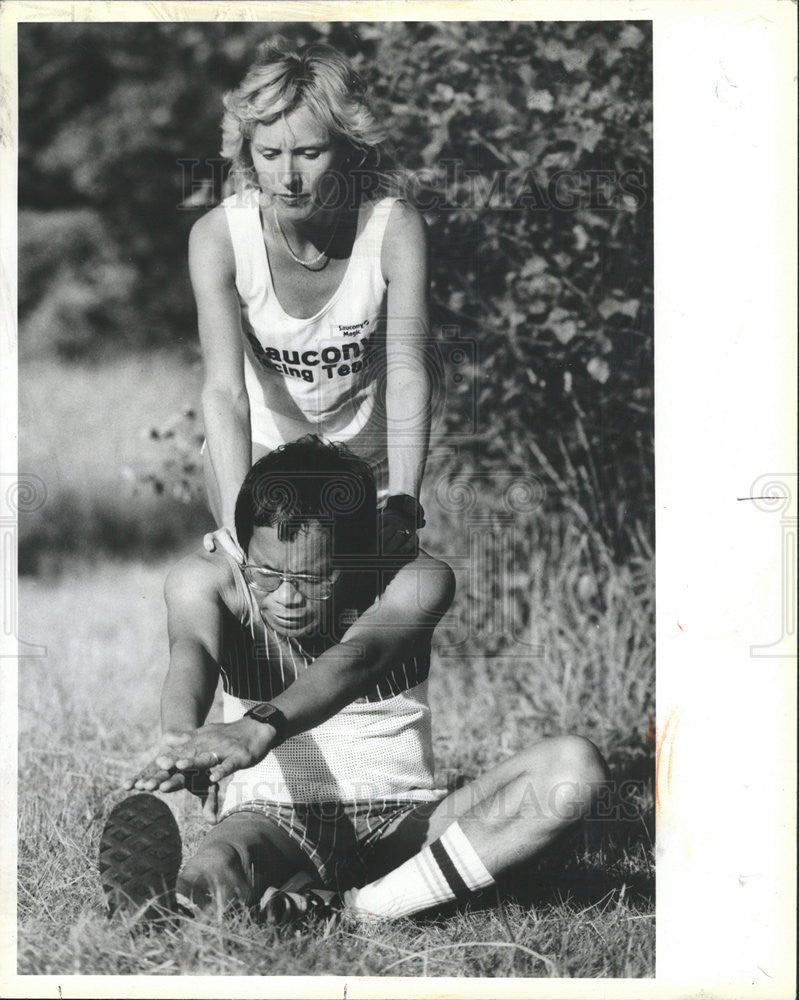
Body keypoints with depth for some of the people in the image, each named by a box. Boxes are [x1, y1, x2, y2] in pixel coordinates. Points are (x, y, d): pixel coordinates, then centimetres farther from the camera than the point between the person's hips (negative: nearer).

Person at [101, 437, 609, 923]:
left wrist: (262, 726, -51)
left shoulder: (418, 580, -9)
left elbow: (356, 657, -29)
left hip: (403, 820, 4)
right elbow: (193, 653, -25)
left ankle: (359, 909, -30)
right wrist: (182, 737, -51)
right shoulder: (209, 580, -3)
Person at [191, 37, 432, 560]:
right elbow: (224, 389, -33)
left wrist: (403, 505, -49)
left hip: (366, 447, 0)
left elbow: (409, 370, -33)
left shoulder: (396, 229, -25)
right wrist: (238, 520, -47)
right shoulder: (217, 237, -25)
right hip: (259, 441, 0)